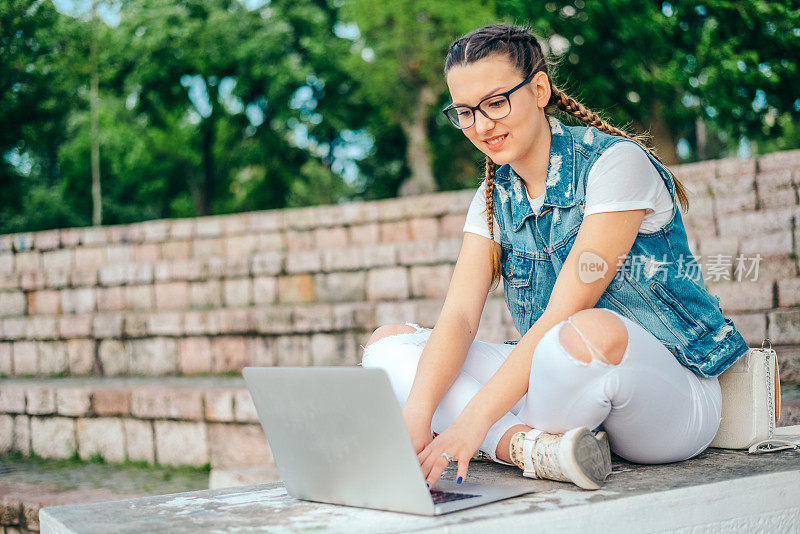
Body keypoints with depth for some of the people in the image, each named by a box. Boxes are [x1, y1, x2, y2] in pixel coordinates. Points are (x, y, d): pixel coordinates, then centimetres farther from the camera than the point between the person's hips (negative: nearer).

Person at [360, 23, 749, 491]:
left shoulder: (615, 163, -14)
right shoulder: (494, 199, 7)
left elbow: (565, 314, -23)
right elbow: (458, 316, -6)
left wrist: (474, 421, -29)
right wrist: (416, 413, -25)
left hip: (673, 392, -6)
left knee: (593, 331, -42)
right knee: (388, 343, -4)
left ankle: (507, 443, -13)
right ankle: (536, 447, -25)